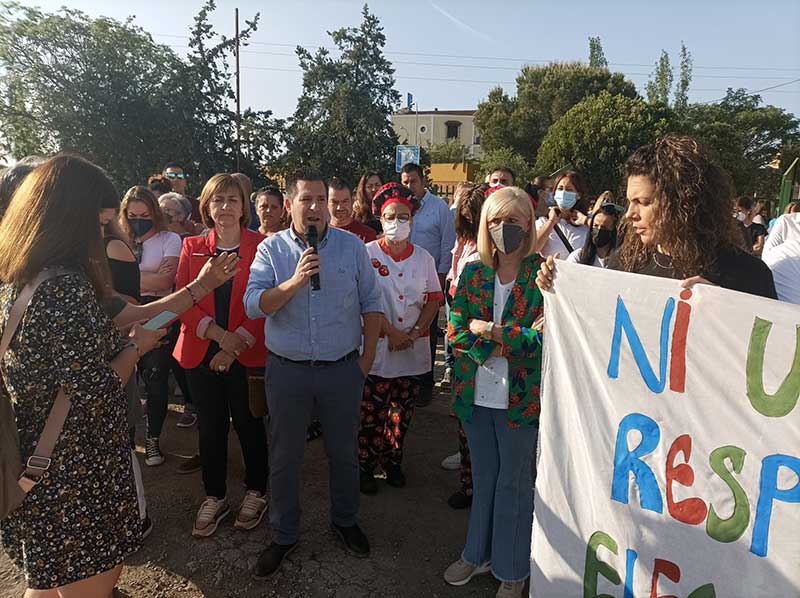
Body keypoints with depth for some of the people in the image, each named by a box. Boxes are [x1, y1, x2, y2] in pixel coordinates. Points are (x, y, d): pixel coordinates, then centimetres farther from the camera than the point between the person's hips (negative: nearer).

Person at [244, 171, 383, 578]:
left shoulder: (352, 246, -1)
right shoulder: (271, 249, -2)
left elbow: (371, 302, 3)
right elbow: (253, 305, -13)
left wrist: (368, 356, 1)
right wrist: (295, 281, -26)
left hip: (342, 368, 1)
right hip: (287, 370, 0)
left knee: (344, 451, 16)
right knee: (284, 457, 13)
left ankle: (345, 521, 40)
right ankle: (284, 535, 34)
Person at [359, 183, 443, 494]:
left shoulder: (423, 257, 6)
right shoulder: (367, 254, -5)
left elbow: (434, 299, 6)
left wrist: (415, 332, -7)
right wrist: (391, 333, -14)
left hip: (413, 351, 3)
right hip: (377, 348, -3)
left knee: (403, 412, 13)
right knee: (372, 412, 3)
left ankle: (392, 461, 31)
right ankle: (366, 465, 20)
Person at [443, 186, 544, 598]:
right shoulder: (473, 273, 2)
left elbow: (543, 337, -19)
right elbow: (455, 332, -5)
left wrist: (486, 329, -15)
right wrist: (505, 343, -17)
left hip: (520, 395, -3)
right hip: (476, 393, 4)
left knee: (513, 483, 12)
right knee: (483, 477, 21)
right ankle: (478, 553, 41)